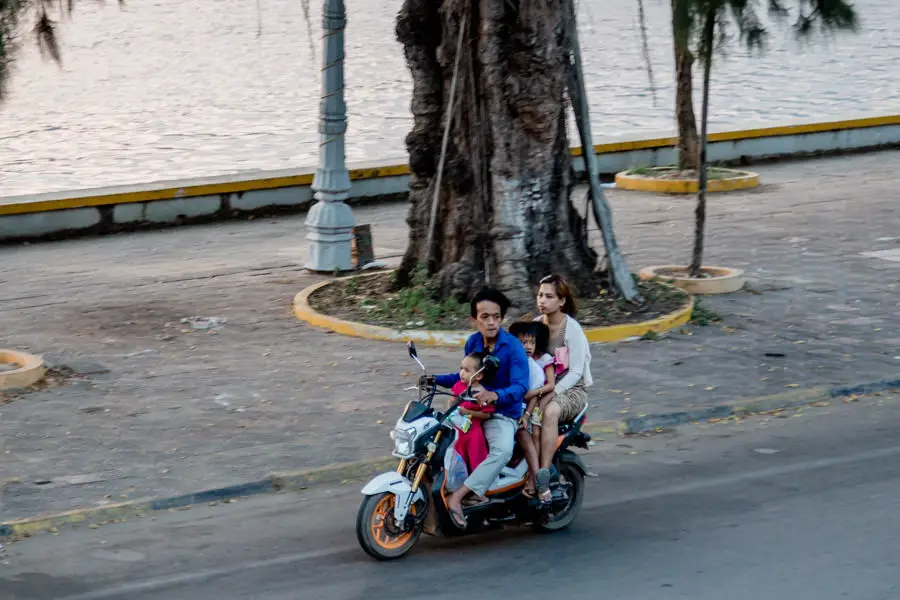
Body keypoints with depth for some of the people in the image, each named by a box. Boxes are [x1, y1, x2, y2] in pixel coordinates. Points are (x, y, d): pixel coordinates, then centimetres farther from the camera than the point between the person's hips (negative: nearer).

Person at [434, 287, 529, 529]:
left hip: (502, 412, -7)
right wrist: (436, 380, 7)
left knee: (503, 450, -35)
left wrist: (495, 395, -45)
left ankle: (457, 497, -39)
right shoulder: (473, 343, 7)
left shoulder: (513, 347, -14)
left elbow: (520, 386, -25)